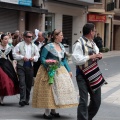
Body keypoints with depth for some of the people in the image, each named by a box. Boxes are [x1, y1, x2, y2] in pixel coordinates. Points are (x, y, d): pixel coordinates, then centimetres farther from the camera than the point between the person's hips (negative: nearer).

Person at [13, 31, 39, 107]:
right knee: (22, 83, -13)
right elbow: (14, 54, -3)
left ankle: (27, 100, 20)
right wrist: (22, 57, -16)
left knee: (29, 84, 8)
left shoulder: (34, 46, 12)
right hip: (21, 66, -4)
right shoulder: (19, 45, 2)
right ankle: (22, 100, -15)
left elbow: (37, 56, 11)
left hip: (30, 66, 4)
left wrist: (33, 58, -10)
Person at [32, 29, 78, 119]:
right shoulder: (48, 46, -9)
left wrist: (69, 70, 13)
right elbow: (42, 58, -11)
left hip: (61, 70, 7)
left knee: (59, 89, 5)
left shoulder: (62, 47, 12)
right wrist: (48, 66, -25)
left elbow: (64, 60, 17)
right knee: (50, 90, -7)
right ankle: (47, 113, -3)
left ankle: (53, 111, 15)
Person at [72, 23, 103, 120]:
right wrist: (90, 57, -21)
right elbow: (76, 60, -22)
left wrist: (99, 55, 3)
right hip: (83, 75, -8)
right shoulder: (79, 44, -12)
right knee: (83, 101, -7)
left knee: (97, 101, 13)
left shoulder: (93, 43, 13)